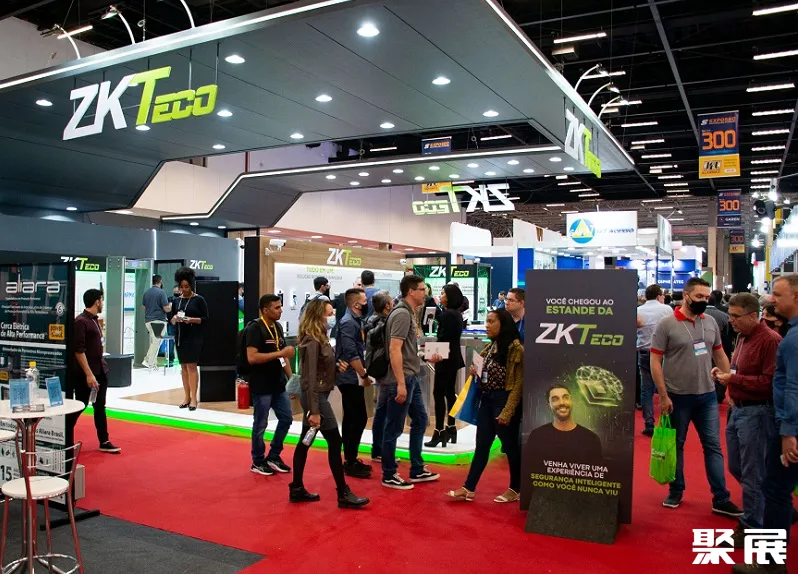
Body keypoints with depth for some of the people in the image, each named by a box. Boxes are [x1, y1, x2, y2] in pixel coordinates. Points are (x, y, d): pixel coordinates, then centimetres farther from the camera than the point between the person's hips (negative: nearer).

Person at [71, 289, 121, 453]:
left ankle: (104, 442, 15)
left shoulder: (94, 320, 11)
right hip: (85, 374, -8)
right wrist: (89, 374, -23)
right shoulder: (81, 321, -16)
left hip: (101, 371, 8)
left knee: (100, 407, 10)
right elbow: (78, 350, -20)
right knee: (79, 407, 3)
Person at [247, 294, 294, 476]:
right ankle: (258, 462, 21)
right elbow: (251, 357, -25)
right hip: (262, 386, -8)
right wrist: (280, 353, -26)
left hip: (279, 384, 8)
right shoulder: (255, 329, -15)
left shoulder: (278, 327, 9)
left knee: (286, 419, 11)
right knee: (260, 425, 4)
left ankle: (273, 456, 26)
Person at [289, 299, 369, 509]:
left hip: (318, 395, 10)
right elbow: (310, 377, -23)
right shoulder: (312, 341, -19)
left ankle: (297, 489, 21)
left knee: (305, 442, 13)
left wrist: (336, 365, -2)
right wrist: (314, 411, -25)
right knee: (334, 443, -4)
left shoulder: (319, 337, 10)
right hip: (316, 396, -10)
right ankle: (343, 494, 4)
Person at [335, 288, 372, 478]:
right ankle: (351, 463, -2)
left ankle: (350, 459, 20)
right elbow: (351, 354, -23)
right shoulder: (348, 323, -17)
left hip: (351, 378, 10)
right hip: (351, 378, -10)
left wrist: (362, 374, 12)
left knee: (351, 419, 13)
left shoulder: (354, 321, 14)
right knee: (359, 418, -8)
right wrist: (364, 375, -17)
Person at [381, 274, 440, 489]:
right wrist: (400, 383, -26)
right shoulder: (402, 314, -18)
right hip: (402, 380, -10)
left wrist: (426, 357, 22)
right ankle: (389, 476, 15)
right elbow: (394, 350, -24)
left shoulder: (409, 313, 12)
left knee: (420, 421, 17)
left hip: (412, 378, 10)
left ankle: (417, 470, 28)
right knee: (394, 429, 2)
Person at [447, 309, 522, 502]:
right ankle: (469, 488, 13)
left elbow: (518, 384, -17)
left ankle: (515, 489, 22)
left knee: (510, 445, 6)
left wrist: (507, 412, -21)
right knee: (482, 445, 10)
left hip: (504, 402, -8)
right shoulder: (489, 347, 11)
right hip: (486, 400, 8)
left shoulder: (515, 348, -14)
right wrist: (475, 372, 0)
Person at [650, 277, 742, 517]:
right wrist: (663, 396, -13)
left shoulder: (710, 322, 4)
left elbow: (720, 355, 14)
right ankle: (676, 492, 25)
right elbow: (655, 362, -10)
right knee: (676, 445, 10)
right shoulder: (667, 324, -11)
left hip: (707, 395, 4)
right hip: (678, 397, -4)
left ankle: (721, 499, 15)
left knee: (713, 446, 7)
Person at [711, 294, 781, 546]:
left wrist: (734, 379, -19)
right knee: (736, 468, 18)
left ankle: (750, 528, 17)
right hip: (738, 410, 10)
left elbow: (770, 382, -23)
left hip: (757, 413, -10)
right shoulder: (742, 337, 11)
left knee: (752, 475, 3)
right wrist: (724, 374, 4)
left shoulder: (770, 340, -18)